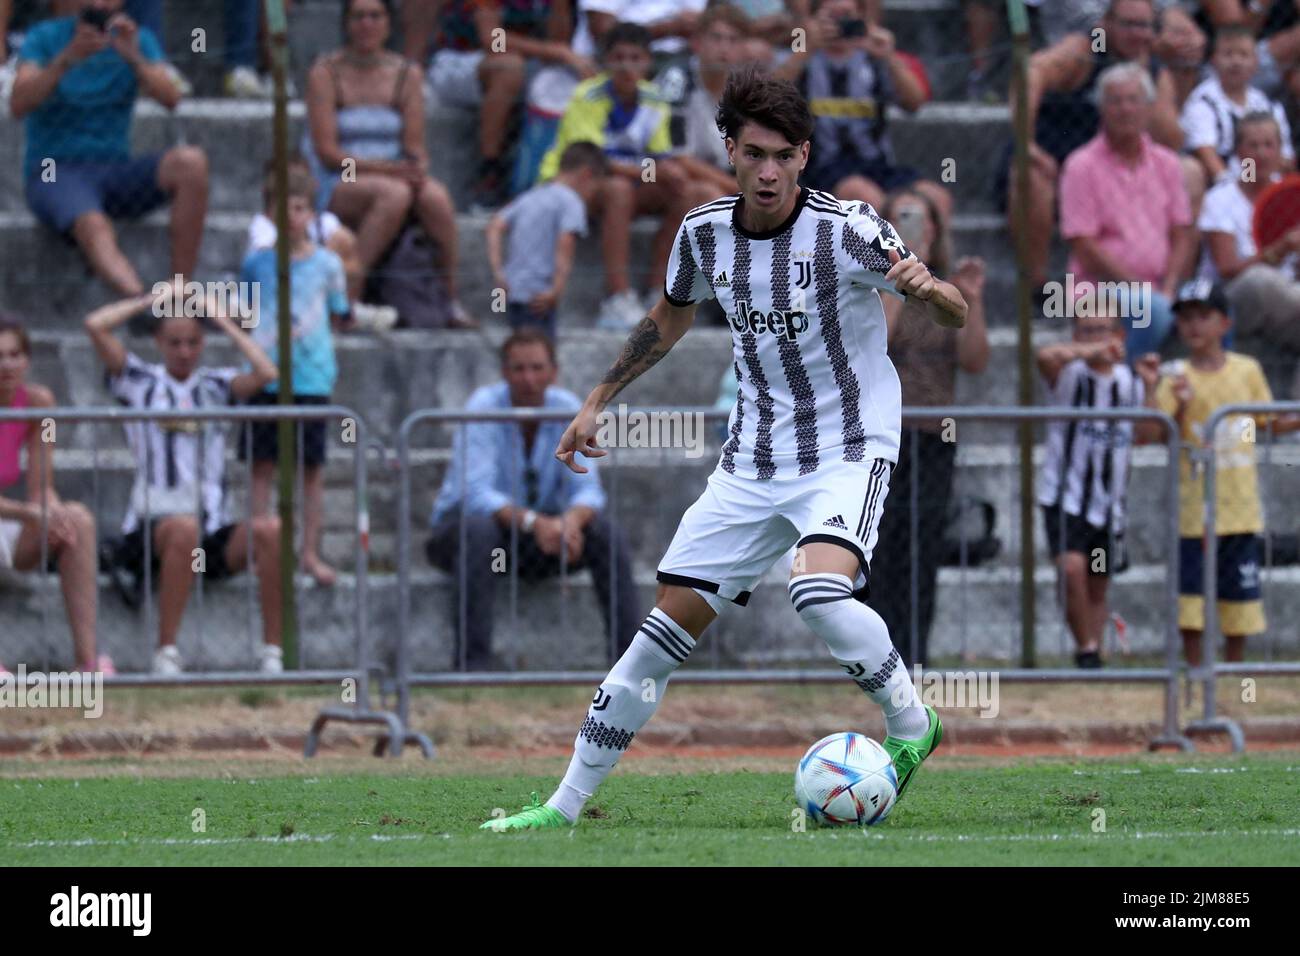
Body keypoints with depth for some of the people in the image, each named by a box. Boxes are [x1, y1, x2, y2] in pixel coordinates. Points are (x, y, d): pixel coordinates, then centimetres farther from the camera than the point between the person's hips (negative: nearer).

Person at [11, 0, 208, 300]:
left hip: (114, 172, 4)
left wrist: (133, 57, -26)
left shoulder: (138, 41, 9)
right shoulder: (45, 37, 1)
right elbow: (18, 105, -15)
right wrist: (67, 59, -28)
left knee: (190, 162, -25)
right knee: (94, 227, -37)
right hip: (54, 174, -4)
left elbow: (170, 99, -9)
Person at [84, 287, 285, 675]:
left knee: (269, 530, -28)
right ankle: (165, 655, -33)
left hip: (213, 534, 3)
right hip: (148, 533, -2)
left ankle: (271, 653, -25)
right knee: (184, 528, -38)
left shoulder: (216, 385, 16)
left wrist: (224, 321, 6)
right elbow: (96, 325, 0)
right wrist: (152, 300, 12)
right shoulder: (139, 381, 12)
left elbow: (265, 373, -5)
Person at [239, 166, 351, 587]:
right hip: (265, 375, 0)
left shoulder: (327, 264, 3)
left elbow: (338, 315, 10)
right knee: (262, 464, 1)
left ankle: (310, 553, 10)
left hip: (312, 375, 0)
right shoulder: (257, 263, 5)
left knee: (312, 466, 3)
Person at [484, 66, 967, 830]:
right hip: (752, 463, 5)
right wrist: (596, 404, 21)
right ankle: (566, 804, 7)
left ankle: (911, 725, -7)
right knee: (671, 624, 1)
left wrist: (928, 287, -36)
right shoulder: (705, 233, 0)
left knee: (821, 593, -32)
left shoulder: (846, 228, -15)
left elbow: (956, 319, -13)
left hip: (847, 451, -5)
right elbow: (671, 317, 21)